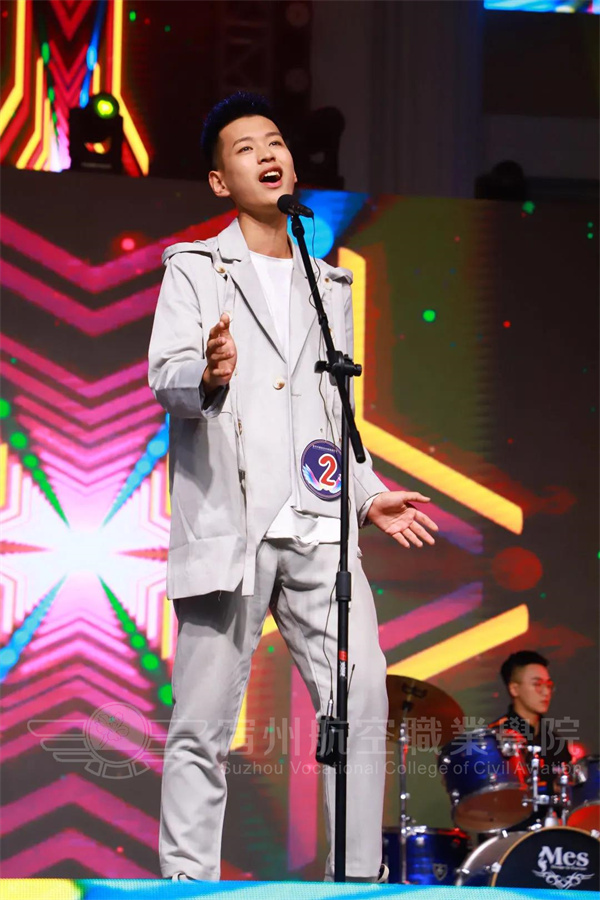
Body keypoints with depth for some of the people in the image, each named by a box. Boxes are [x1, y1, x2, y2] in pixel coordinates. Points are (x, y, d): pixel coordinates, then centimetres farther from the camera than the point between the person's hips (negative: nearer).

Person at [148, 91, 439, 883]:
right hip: (227, 521, -4)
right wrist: (207, 376, -28)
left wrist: (369, 493, 15)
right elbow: (164, 376, -6)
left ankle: (359, 880, -4)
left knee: (361, 696, -10)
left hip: (319, 526, 4)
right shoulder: (195, 269, 8)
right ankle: (189, 885, 2)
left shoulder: (330, 283, 23)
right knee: (203, 724, -4)